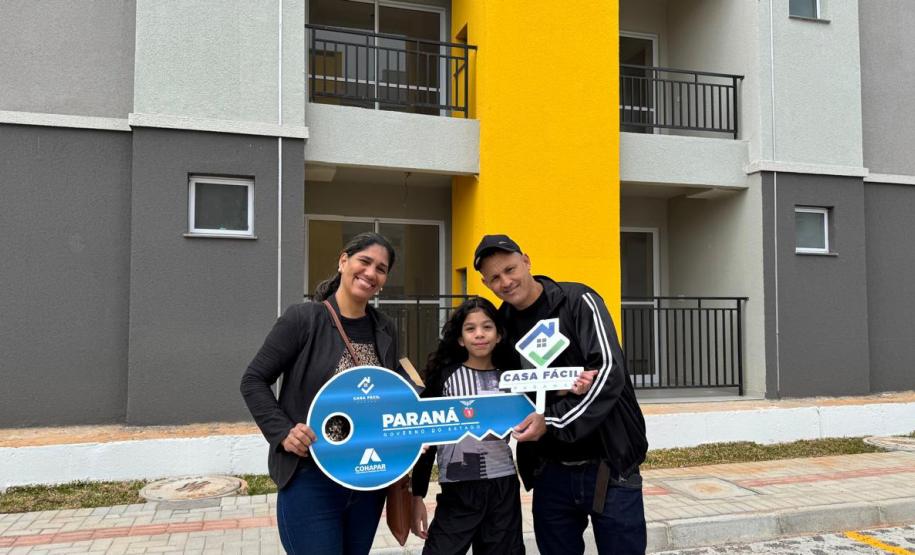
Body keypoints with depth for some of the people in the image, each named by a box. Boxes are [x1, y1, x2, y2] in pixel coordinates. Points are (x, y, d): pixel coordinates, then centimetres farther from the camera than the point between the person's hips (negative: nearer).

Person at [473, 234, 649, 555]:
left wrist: (552, 422, -27)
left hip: (608, 465, -4)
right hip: (550, 471, 4)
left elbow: (609, 373, -20)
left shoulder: (578, 302, -9)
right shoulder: (501, 324, 4)